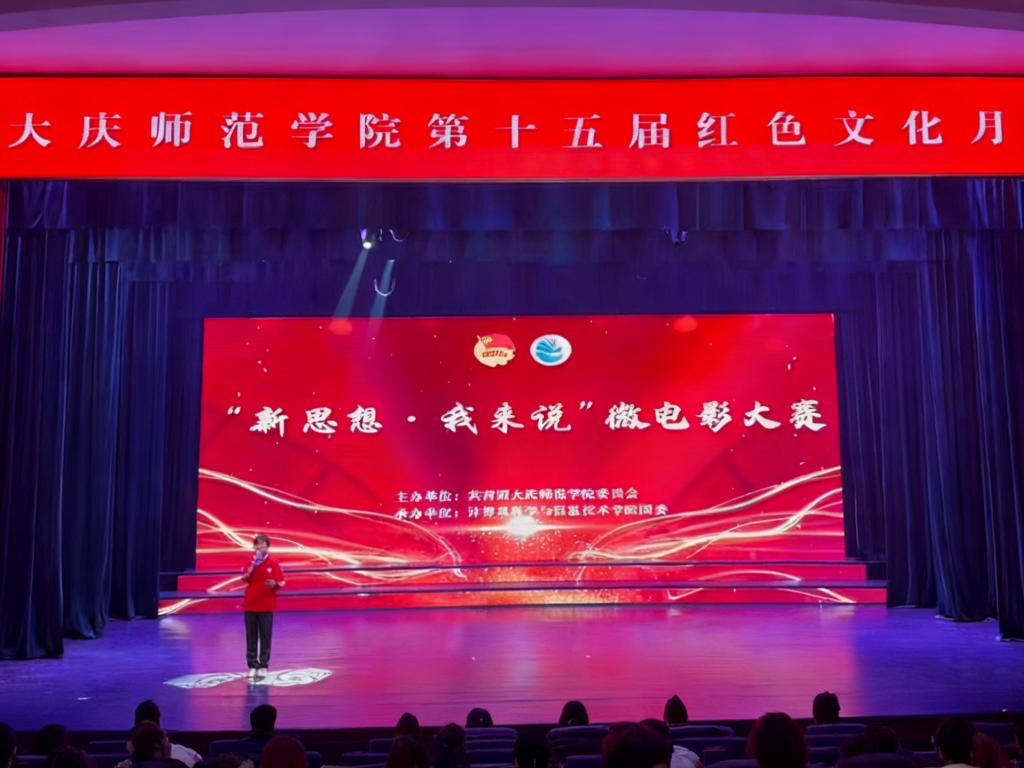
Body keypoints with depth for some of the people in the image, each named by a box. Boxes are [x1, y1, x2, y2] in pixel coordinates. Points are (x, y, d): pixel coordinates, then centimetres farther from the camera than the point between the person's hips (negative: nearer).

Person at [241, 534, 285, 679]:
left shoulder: (273, 563, -3)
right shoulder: (250, 562, 4)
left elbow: (281, 583, -4)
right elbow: (245, 579, -9)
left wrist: (275, 584, -26)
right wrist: (253, 564, -19)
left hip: (267, 605, -2)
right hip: (250, 604, 2)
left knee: (265, 636, 0)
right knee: (251, 636, 5)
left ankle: (263, 666, 6)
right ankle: (252, 666, 11)